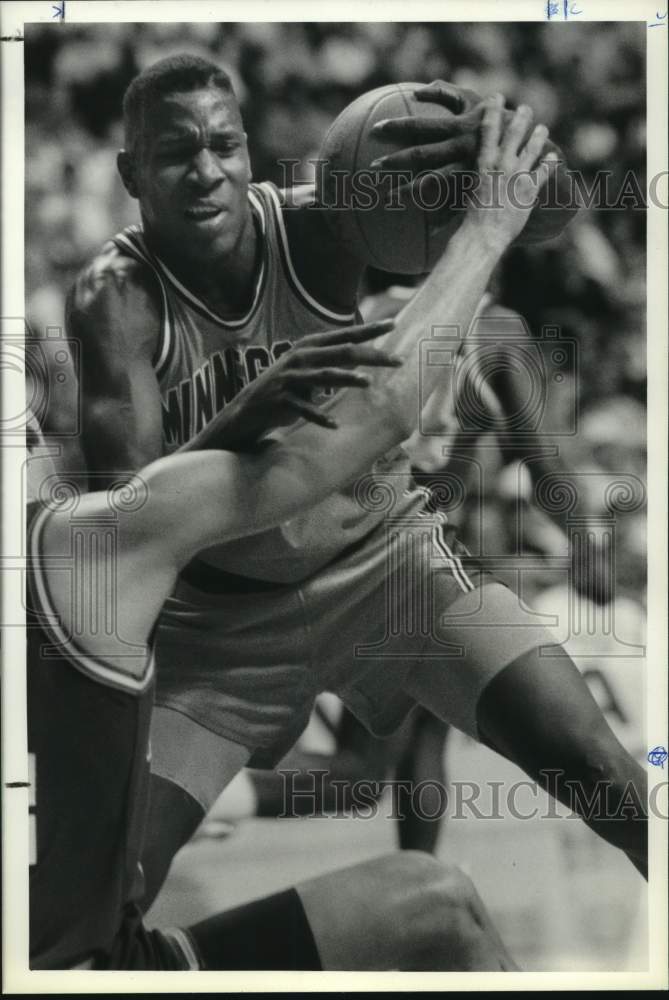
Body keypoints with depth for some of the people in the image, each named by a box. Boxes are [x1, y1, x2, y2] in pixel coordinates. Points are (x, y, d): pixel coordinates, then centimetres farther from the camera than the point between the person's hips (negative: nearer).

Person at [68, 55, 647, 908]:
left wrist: (495, 162, -41)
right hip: (219, 612, 0)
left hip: (383, 553, 1)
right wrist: (251, 411, -46)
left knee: (592, 762, -14)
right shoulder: (113, 298, -18)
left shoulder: (313, 228, -17)